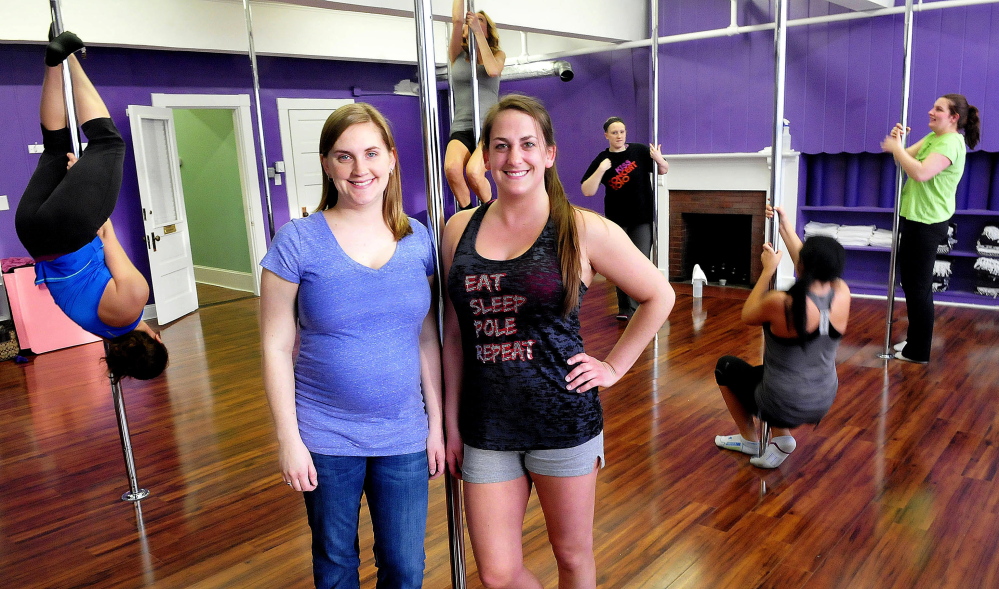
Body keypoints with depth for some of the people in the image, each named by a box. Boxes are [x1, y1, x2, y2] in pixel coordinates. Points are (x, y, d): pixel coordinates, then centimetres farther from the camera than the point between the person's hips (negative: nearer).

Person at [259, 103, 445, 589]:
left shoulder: (418, 240, -1)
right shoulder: (298, 242, -9)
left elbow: (427, 339, 4)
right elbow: (276, 348, -6)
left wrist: (437, 422, 5)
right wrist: (289, 438, -7)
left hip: (404, 438, 2)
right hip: (325, 439, -2)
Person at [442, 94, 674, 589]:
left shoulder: (583, 230, -7)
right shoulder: (460, 230, 3)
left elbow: (659, 296, 4)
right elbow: (455, 333, 8)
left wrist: (613, 367, -1)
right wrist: (451, 423, 8)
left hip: (563, 420, -2)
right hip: (486, 427, 3)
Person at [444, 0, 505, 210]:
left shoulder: (498, 54, 14)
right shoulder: (457, 55, 14)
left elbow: (493, 70, -10)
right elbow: (456, 19, -2)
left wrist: (478, 31, -5)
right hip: (462, 127, 1)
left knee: (474, 171, -32)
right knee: (451, 168, -32)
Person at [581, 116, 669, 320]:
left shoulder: (639, 151, -5)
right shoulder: (602, 160, -4)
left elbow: (664, 170, 4)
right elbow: (587, 191, -11)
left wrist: (659, 160, -17)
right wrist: (601, 170, -23)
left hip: (643, 219, -1)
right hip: (617, 220, 1)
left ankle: (631, 309, 5)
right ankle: (626, 308, 21)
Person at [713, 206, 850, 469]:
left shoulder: (781, 304, -27)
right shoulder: (842, 294, -11)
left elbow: (747, 316, -5)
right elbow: (816, 270, 10)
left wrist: (768, 270, -1)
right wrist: (784, 226, 12)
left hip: (784, 407, -5)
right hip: (823, 403, 5)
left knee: (726, 366, 22)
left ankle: (749, 440, 31)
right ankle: (782, 437, 18)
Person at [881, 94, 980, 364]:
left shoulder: (951, 143, -17)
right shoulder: (932, 137, 13)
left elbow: (920, 172, -31)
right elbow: (905, 161, 11)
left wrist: (896, 147, -20)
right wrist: (897, 141, -8)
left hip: (927, 223, -10)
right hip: (915, 218, 10)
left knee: (918, 287, -1)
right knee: (912, 283, 18)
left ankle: (919, 352, 10)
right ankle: (914, 340, 31)